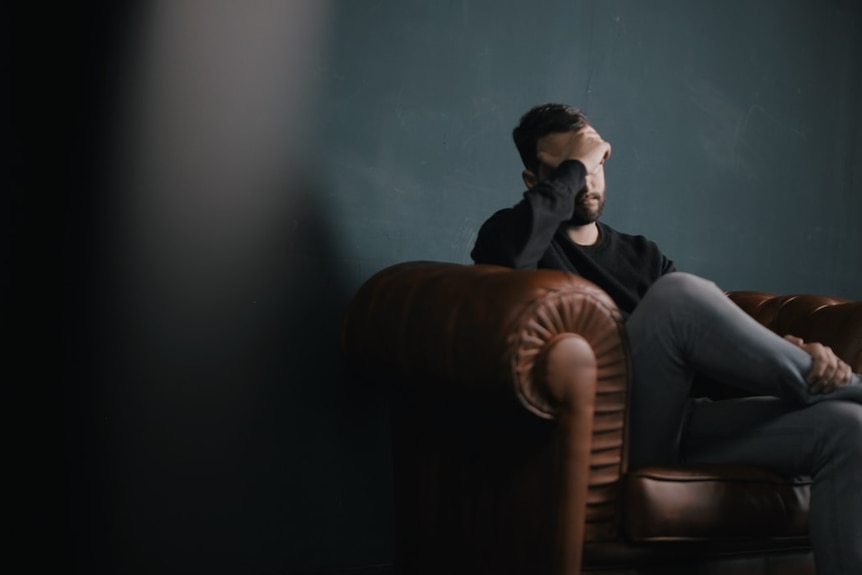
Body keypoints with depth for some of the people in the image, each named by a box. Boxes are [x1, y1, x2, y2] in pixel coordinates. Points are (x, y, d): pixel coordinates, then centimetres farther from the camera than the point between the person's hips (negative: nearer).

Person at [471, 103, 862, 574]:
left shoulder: (641, 255, 26)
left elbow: (723, 335, 14)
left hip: (677, 425, 6)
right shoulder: (511, 233, 9)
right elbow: (506, 251, -19)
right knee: (678, 293, -30)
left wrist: (801, 351, -7)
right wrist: (573, 166, -6)